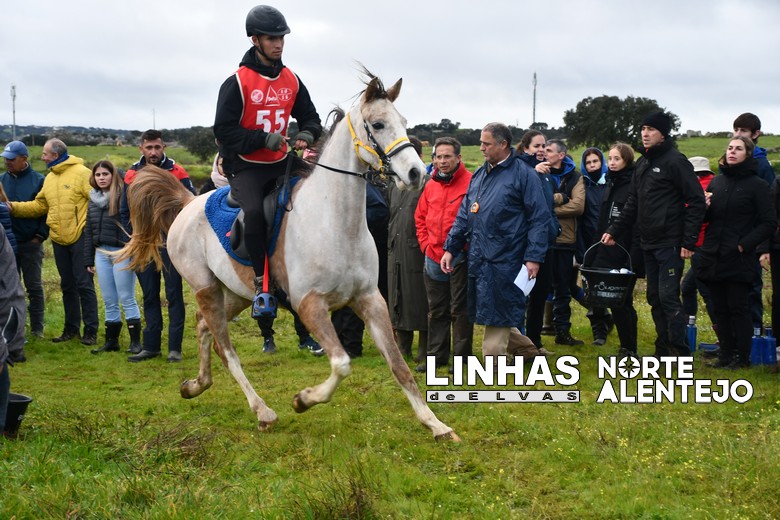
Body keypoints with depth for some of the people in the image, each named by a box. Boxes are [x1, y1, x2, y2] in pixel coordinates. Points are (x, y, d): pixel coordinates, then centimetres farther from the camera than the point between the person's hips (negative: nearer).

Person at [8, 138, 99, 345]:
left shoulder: (81, 173, -11)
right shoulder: (49, 179, 13)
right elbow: (39, 206, 14)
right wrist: (14, 207, 3)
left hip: (80, 237, -7)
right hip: (59, 240, 7)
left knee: (84, 284, -4)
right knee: (67, 286, 14)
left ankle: (91, 331, 2)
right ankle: (71, 328, 24)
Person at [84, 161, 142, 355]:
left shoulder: (123, 195, -8)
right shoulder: (93, 200, 14)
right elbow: (89, 231, 20)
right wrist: (88, 260, 18)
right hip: (101, 253, 7)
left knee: (126, 299, -3)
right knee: (109, 301, 11)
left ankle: (136, 341, 3)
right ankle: (111, 340, 18)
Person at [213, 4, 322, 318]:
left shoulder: (291, 80, 6)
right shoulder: (238, 82, -10)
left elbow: (310, 117, 15)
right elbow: (223, 129, -13)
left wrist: (307, 134, -9)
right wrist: (263, 139, -22)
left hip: (280, 163, 6)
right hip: (245, 165, -6)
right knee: (254, 211, -31)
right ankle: (260, 282, -22)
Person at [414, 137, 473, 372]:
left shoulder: (470, 182, -11)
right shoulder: (431, 185, 9)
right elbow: (420, 217, 18)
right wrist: (425, 244, 8)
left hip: (460, 257, -6)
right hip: (433, 258, 6)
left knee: (460, 309, 2)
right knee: (436, 310, 14)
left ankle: (461, 358, 11)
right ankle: (436, 355, 23)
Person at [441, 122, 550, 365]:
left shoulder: (523, 174, -7)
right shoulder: (479, 175, 14)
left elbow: (538, 219, -9)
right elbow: (464, 215, 17)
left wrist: (533, 258, -15)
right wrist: (451, 248, 10)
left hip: (504, 261, -7)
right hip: (478, 259, 7)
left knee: (497, 316, -1)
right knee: (492, 315, 13)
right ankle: (528, 350, 30)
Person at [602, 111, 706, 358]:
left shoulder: (675, 161, -10)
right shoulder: (642, 164, 15)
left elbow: (696, 201, -13)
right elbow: (633, 204, 21)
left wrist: (689, 241, -17)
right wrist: (614, 230, 13)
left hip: (671, 244, -8)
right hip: (649, 244, 8)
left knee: (668, 296, -11)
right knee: (654, 298, 10)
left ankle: (681, 352, -4)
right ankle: (663, 349, 19)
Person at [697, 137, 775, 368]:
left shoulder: (756, 185, -5)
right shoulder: (716, 181, 11)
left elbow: (769, 223, -7)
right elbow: (705, 218, 19)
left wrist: (745, 244, -14)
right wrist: (704, 207, -3)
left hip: (738, 259, -5)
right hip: (713, 257, 5)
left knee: (737, 307, -1)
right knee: (720, 308, 10)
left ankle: (742, 356, 8)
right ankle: (726, 353, 19)